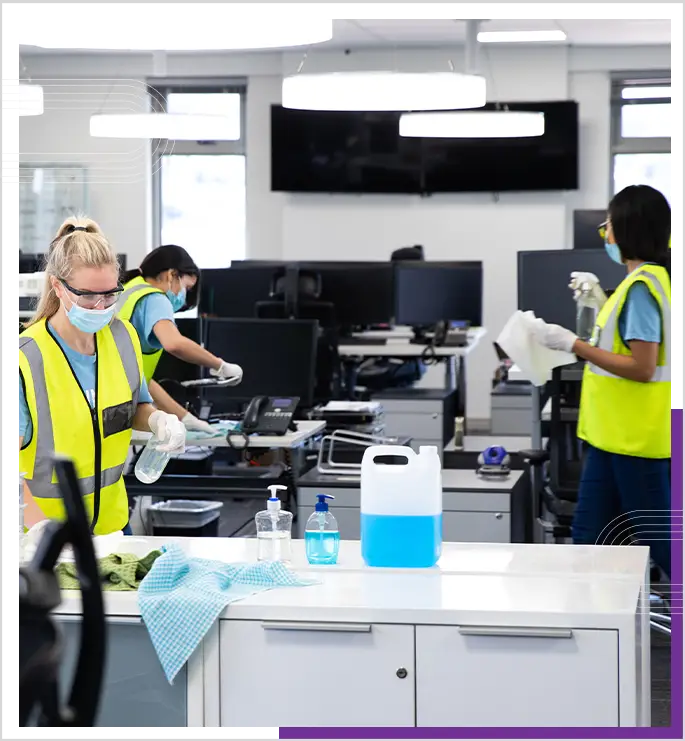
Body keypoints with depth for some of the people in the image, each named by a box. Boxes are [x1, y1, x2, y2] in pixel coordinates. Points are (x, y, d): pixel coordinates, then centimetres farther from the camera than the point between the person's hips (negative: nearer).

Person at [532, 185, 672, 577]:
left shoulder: (642, 285, -19)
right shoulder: (647, 279, 11)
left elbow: (641, 367, -23)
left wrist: (574, 344, -20)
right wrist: (601, 298, 19)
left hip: (636, 437, -10)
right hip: (616, 433, 10)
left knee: (656, 536, -1)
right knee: (590, 532, 12)